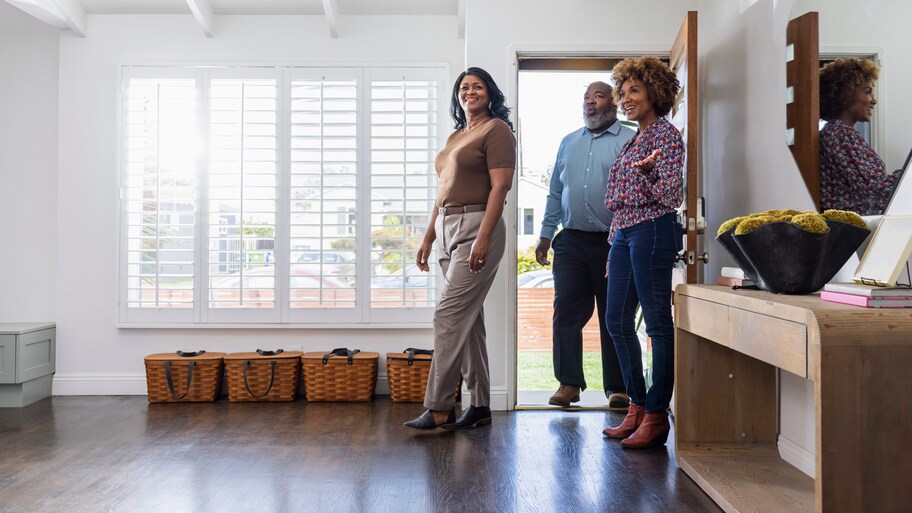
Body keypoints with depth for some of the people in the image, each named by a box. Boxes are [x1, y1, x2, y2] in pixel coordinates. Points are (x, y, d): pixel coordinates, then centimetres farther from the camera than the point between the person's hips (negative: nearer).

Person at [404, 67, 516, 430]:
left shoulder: (496, 129, -3)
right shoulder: (455, 137, 22)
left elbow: (500, 186, -13)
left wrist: (483, 237, -22)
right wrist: (428, 237, 19)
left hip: (476, 228, -8)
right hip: (447, 228, 8)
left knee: (449, 315, -12)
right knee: (468, 319, 8)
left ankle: (439, 409, -6)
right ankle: (480, 406, 14)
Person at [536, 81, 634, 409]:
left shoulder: (629, 141, 1)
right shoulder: (568, 143, 17)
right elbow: (555, 193, 20)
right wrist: (546, 235, 15)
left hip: (612, 243, -4)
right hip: (571, 241, 4)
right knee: (566, 312, 1)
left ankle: (617, 388, 12)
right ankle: (569, 383, 9)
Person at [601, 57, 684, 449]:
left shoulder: (665, 133, -6)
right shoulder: (635, 140, 20)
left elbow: (672, 196, -13)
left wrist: (647, 171, -31)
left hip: (652, 231, -10)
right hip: (624, 234, 10)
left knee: (658, 324, -4)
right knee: (618, 322, 10)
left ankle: (656, 416, 2)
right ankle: (637, 408, 20)